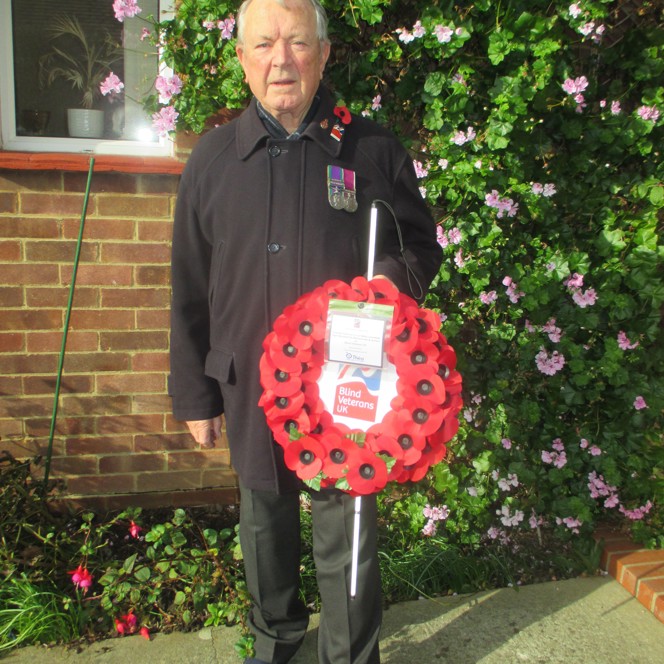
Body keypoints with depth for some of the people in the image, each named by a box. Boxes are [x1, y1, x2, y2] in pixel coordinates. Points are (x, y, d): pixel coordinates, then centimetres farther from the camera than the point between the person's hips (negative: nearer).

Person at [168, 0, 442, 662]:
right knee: (264, 522, 20)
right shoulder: (212, 158, 3)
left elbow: (421, 247, 9)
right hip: (251, 386, 3)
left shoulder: (372, 149, -1)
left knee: (346, 530, 8)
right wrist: (195, 394, 6)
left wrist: (391, 278, -16)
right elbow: (191, 292, 5)